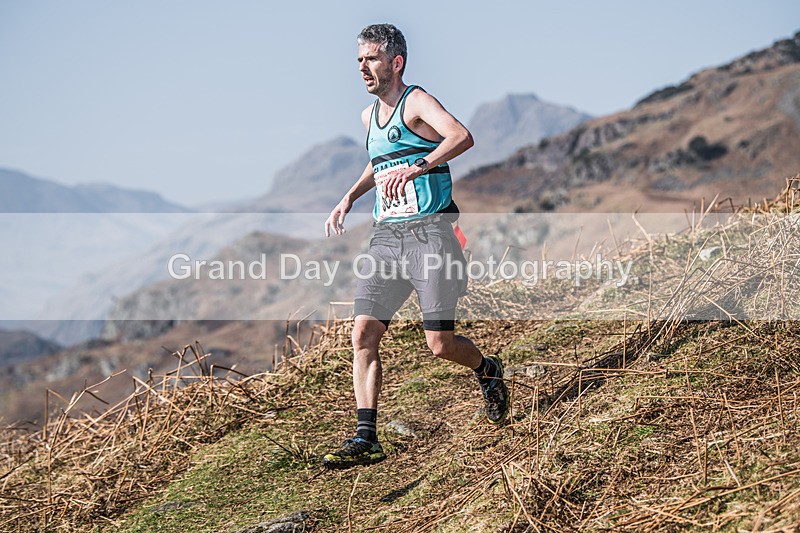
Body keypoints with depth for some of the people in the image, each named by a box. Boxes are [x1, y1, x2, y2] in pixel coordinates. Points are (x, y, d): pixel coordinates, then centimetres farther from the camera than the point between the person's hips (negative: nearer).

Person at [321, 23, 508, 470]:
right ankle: (366, 439, -3)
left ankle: (488, 371, 28)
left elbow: (462, 136, -27)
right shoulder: (368, 116, 17)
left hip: (430, 232, -7)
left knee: (440, 344, -6)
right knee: (364, 334, -6)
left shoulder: (417, 102, -7)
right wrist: (350, 198, 23)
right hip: (387, 237, 7)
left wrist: (414, 168, -39)